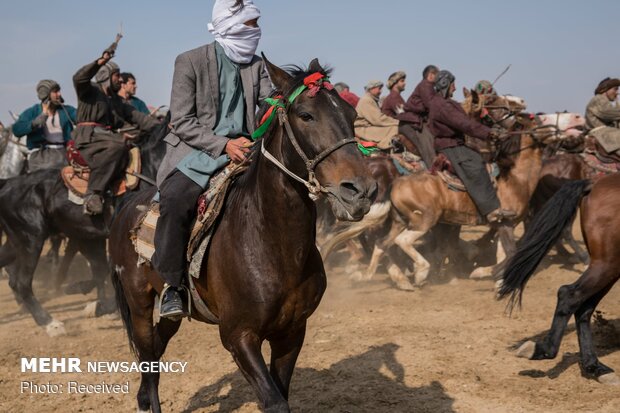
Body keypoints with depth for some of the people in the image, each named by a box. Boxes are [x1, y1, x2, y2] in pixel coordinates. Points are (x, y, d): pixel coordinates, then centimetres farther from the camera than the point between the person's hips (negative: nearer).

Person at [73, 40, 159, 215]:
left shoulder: (117, 101, 29)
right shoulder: (90, 92, 10)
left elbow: (138, 117, 22)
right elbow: (79, 79, -13)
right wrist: (101, 62, -25)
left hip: (110, 139, 7)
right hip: (89, 140, -7)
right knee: (117, 148, -37)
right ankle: (93, 194, -42)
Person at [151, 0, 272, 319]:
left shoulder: (255, 65, 11)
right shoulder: (190, 61, -3)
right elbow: (182, 122, -7)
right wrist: (223, 145, -19)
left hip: (242, 150, 5)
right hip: (197, 152, -5)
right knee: (175, 200, -33)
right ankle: (171, 285, -18)